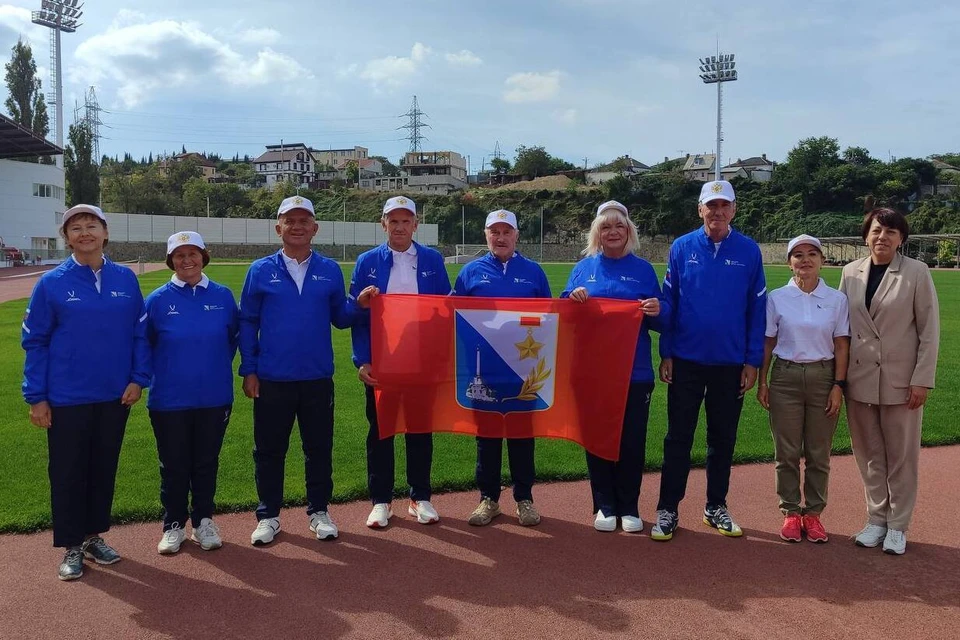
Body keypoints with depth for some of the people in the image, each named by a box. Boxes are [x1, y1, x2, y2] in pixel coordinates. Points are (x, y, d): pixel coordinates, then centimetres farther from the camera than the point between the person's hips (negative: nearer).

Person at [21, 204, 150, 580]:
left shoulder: (126, 279, 1)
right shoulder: (51, 283, -5)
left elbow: (140, 334, 5)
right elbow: (35, 343, -4)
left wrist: (138, 378, -4)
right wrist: (36, 397, -7)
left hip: (115, 396, 2)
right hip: (67, 399, -2)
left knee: (104, 470, 14)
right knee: (68, 474, 8)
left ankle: (95, 537, 30)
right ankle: (72, 548, 22)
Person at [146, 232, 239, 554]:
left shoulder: (223, 296, 0)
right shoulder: (157, 300, -4)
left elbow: (234, 338, 12)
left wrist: (217, 368, 8)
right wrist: (164, 372, 3)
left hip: (214, 398, 1)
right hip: (169, 401, -1)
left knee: (206, 463, 12)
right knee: (174, 466, 10)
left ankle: (204, 522, 27)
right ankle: (174, 525, 25)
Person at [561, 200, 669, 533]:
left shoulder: (643, 269, 6)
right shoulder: (584, 268, 8)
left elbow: (661, 321, 5)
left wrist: (658, 312, -17)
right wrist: (572, 298, -13)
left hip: (635, 370, 0)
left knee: (632, 439, 4)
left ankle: (629, 507, 18)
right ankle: (604, 506, 18)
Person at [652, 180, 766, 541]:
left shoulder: (749, 251, 0)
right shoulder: (682, 248, -1)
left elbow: (756, 309, 1)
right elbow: (667, 303, 1)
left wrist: (753, 361, -2)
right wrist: (666, 354, -3)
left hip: (731, 363, 1)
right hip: (686, 361, -1)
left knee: (723, 439, 12)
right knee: (678, 437, 5)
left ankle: (716, 507, 27)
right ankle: (667, 510, 14)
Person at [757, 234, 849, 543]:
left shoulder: (837, 299, 1)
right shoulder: (776, 298, 0)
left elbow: (841, 345, 2)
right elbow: (767, 343, 3)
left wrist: (839, 385, -4)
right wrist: (762, 382, 0)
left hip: (823, 377, 1)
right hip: (785, 377, 0)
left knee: (819, 454, 8)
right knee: (786, 452, 5)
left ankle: (813, 513, 20)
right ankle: (790, 512, 17)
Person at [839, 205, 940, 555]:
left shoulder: (916, 272, -5)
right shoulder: (851, 272, 4)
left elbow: (930, 330, -5)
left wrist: (922, 379, -10)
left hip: (900, 380, -3)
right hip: (859, 378, 3)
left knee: (901, 456, 7)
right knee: (869, 455, 11)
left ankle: (897, 526, 20)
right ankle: (876, 519, 24)